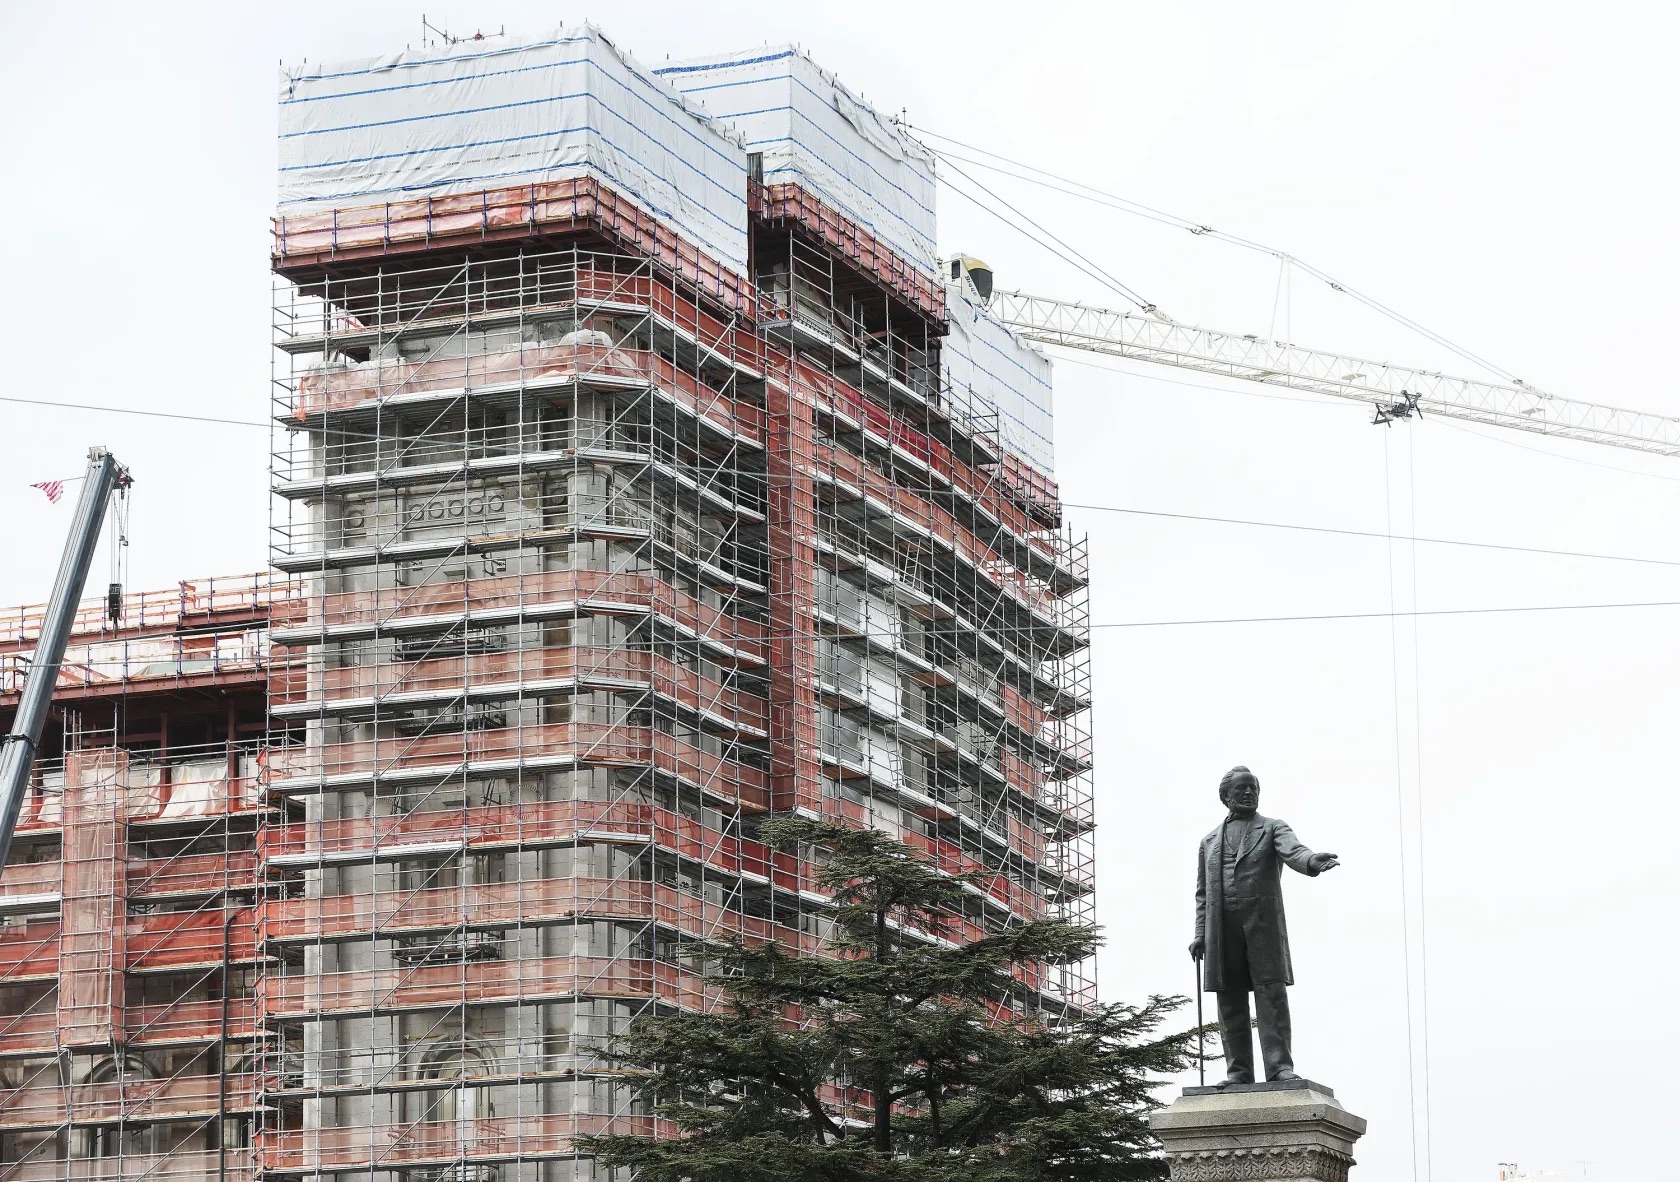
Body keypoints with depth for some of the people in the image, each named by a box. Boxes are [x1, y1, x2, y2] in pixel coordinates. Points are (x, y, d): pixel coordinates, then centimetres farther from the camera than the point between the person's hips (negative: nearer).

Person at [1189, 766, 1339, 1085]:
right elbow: (1202, 893, 21)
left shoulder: (1273, 829, 13)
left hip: (1262, 924, -3)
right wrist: (1200, 934, 8)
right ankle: (1238, 1071, -1)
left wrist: (1311, 861, -33)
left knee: (1272, 995, -11)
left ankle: (1280, 1067, -17)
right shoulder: (1209, 841, 23)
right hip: (1222, 931, 3)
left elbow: (1292, 850, -10)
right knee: (1230, 1001, -1)